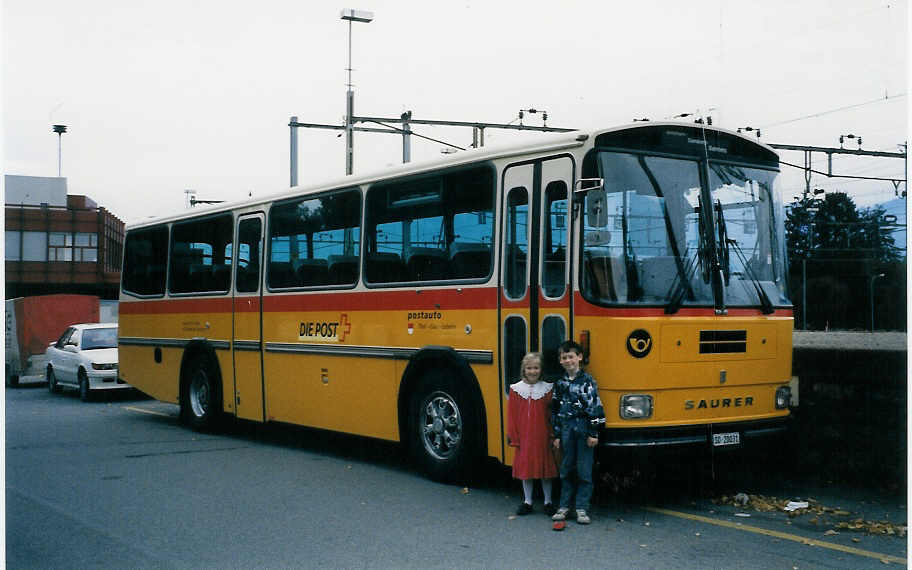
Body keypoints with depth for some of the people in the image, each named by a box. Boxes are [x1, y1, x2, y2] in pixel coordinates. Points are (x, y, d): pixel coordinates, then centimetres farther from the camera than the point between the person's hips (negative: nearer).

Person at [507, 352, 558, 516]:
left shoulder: (547, 389, -2)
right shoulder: (516, 389, 2)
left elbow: (552, 415, -1)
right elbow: (512, 415, 2)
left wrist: (553, 435, -6)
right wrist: (512, 436, -1)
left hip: (542, 437, -1)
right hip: (523, 437, 1)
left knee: (545, 467, 6)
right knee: (525, 467, 9)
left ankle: (548, 502, 19)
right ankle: (527, 501, 21)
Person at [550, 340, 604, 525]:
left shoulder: (587, 381, -4)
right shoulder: (560, 383, 10)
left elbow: (595, 407, -6)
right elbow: (555, 410, 14)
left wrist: (594, 434, -10)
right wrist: (556, 435, 10)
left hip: (584, 429, -4)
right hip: (566, 429, 4)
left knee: (584, 471, 0)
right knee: (566, 470, 9)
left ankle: (582, 508, 6)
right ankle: (565, 506, 17)